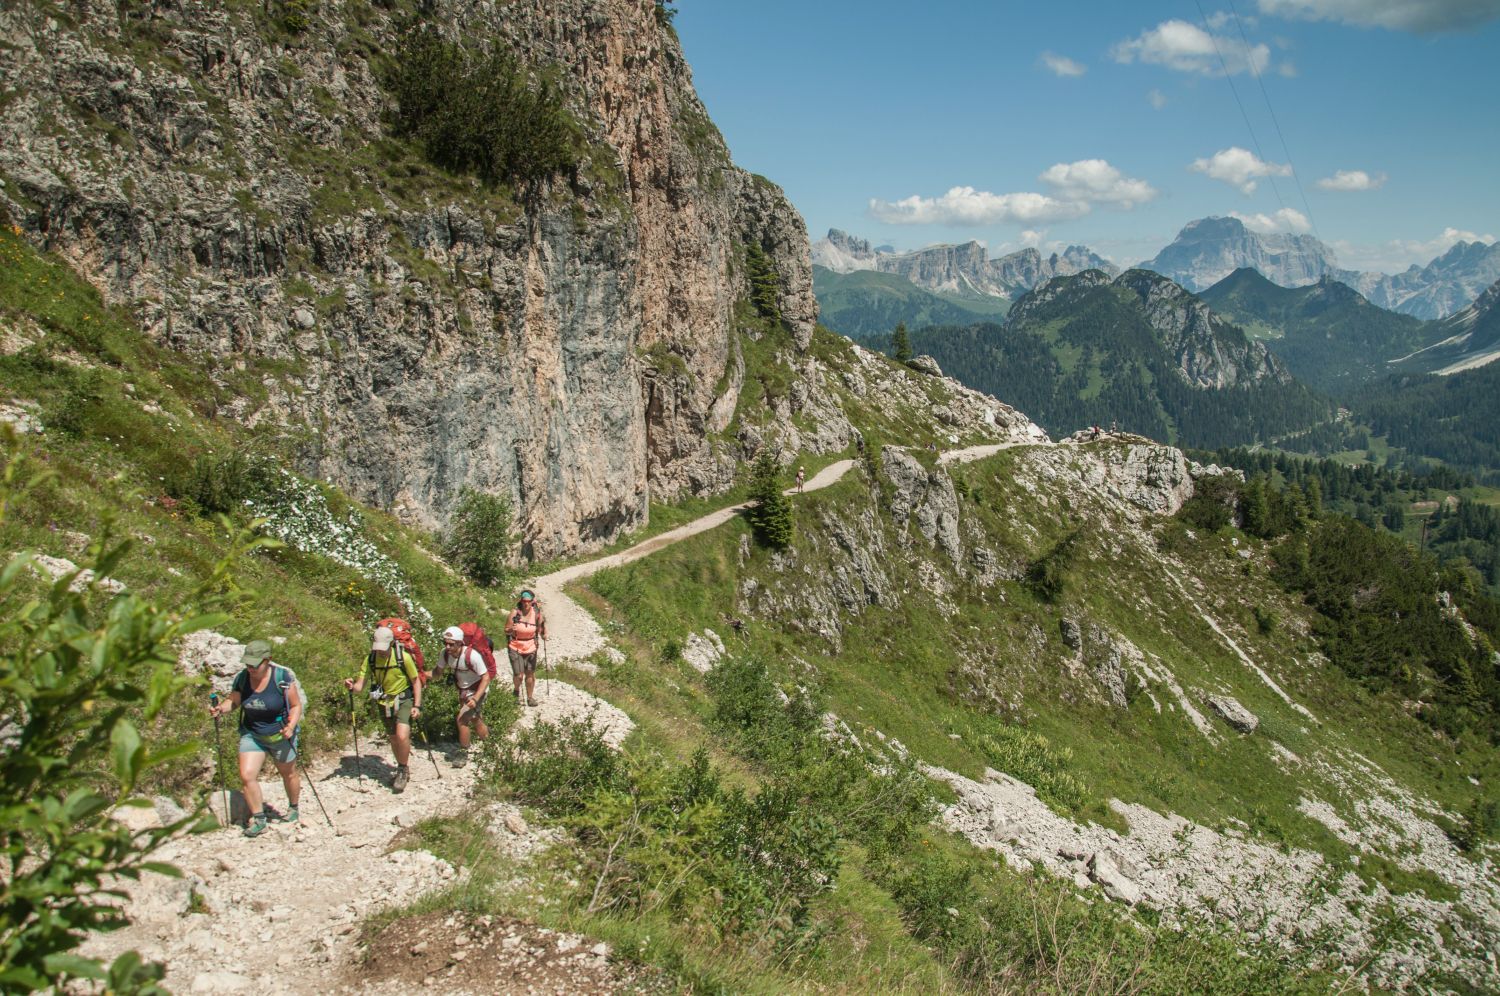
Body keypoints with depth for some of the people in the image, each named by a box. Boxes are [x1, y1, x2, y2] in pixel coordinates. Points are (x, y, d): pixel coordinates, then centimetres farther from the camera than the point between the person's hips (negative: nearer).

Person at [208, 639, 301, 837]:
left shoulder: (282, 677, -19)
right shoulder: (241, 678, -9)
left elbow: (296, 705, -12)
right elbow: (233, 701, 6)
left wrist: (291, 726, -27)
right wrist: (220, 708, -16)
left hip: (280, 735, -3)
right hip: (251, 735, 3)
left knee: (288, 774, 14)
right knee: (246, 776, -10)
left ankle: (293, 808, 42)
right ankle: (259, 820, 6)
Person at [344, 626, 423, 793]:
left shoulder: (403, 657, -20)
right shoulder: (370, 659, -11)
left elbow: (416, 682, -9)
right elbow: (360, 686, -12)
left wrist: (417, 706, -15)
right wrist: (351, 686, -36)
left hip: (404, 700, -4)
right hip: (384, 703, 4)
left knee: (402, 736, -22)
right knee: (393, 739, 16)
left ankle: (402, 770, 1)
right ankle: (403, 772, 37)